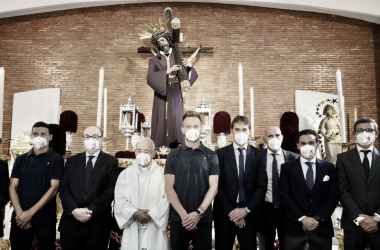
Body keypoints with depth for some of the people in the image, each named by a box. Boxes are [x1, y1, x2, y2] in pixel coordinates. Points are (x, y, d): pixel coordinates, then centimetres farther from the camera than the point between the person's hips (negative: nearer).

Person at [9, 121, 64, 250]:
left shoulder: (56, 159, -1)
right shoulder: (21, 159, 10)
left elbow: (54, 188, -9)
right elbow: (12, 187, 4)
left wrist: (30, 212, -13)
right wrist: (20, 213, -9)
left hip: (45, 219, -3)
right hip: (20, 219, 3)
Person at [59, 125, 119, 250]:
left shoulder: (111, 162, 1)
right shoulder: (72, 161, 11)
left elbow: (111, 191, -7)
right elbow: (63, 189, 3)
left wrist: (91, 211, -15)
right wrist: (74, 210, -12)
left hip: (98, 224, -2)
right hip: (70, 222, 3)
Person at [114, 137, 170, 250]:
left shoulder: (162, 173, 2)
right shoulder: (125, 174, 7)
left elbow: (166, 199, -6)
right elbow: (120, 200, -1)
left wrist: (151, 214, -15)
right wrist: (135, 213, -14)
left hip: (155, 228, -1)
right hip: (132, 230, 1)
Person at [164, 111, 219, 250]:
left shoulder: (211, 156, 3)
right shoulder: (174, 155, 3)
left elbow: (213, 187, -2)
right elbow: (169, 187, -2)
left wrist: (199, 213, -13)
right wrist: (183, 214, -12)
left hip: (203, 218, 0)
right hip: (178, 218, 1)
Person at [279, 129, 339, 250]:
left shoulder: (329, 168, 4)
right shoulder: (287, 168, 0)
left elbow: (334, 196, 0)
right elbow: (284, 196, -5)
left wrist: (318, 218, -9)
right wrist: (302, 218, -13)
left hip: (322, 227, 1)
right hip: (295, 227, -1)